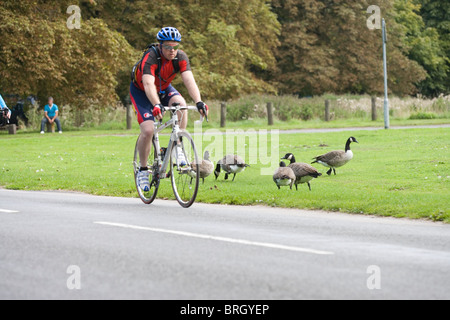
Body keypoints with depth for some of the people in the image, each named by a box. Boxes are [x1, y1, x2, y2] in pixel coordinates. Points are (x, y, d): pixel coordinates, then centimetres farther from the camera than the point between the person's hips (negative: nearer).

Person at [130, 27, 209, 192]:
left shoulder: (180, 57, -22)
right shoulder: (150, 57, -34)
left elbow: (189, 80, -33)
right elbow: (148, 84, -46)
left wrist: (199, 102, -50)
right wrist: (156, 105, -63)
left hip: (164, 88, 4)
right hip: (141, 91, -4)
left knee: (181, 104, -29)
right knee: (148, 130, -19)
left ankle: (177, 147, -16)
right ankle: (143, 170, 2)